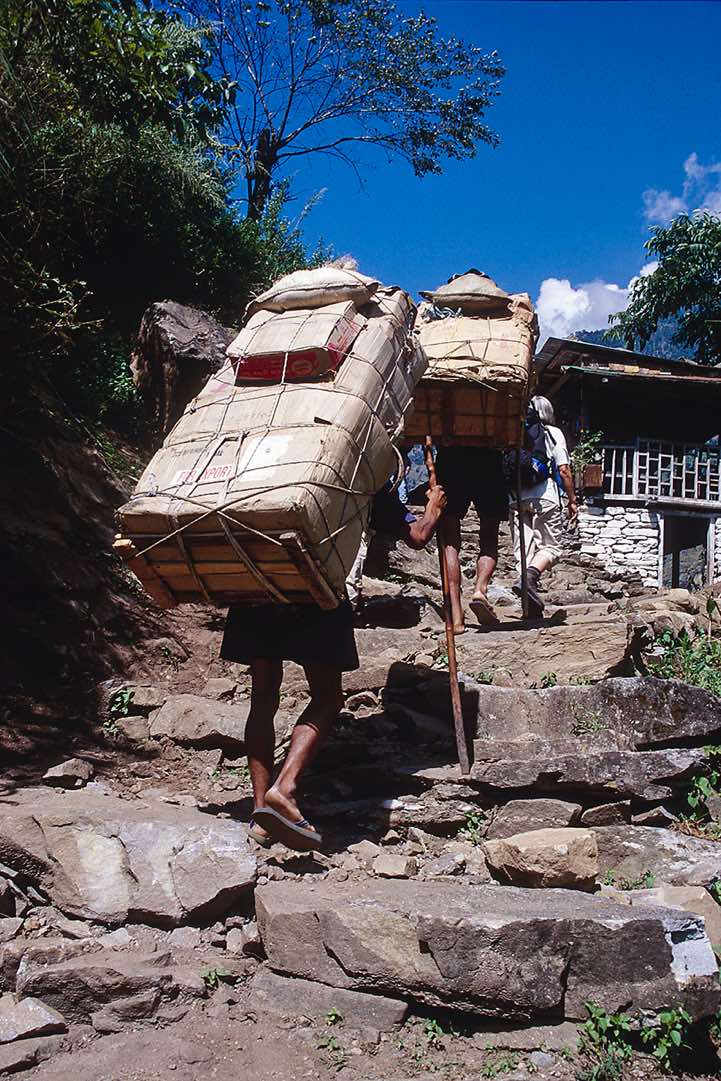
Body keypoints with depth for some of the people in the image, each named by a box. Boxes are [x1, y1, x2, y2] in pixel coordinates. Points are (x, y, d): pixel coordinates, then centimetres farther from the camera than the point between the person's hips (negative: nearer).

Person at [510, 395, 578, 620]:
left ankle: (533, 610, 0)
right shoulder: (553, 433, 8)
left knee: (523, 550, 5)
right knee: (550, 546, 3)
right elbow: (563, 470, 1)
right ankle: (528, 577, -27)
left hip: (516, 496, 4)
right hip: (544, 495, -3)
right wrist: (572, 500, 6)